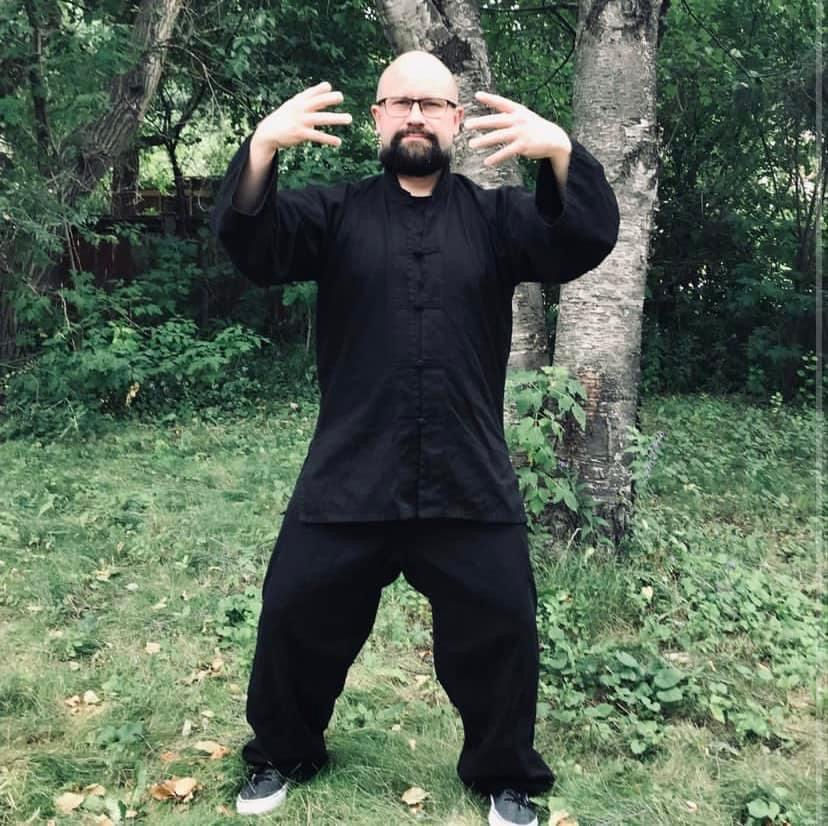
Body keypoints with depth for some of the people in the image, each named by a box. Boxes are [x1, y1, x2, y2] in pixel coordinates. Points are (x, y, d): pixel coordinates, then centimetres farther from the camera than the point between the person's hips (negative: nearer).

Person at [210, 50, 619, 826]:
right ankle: (280, 755, 38)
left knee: (497, 631, 7)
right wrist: (262, 145, -29)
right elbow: (250, 242, -10)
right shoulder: (335, 212, 7)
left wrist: (560, 151, -29)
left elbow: (586, 240, -9)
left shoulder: (497, 216, 8)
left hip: (470, 483, 0)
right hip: (347, 478, 0)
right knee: (297, 618, 10)